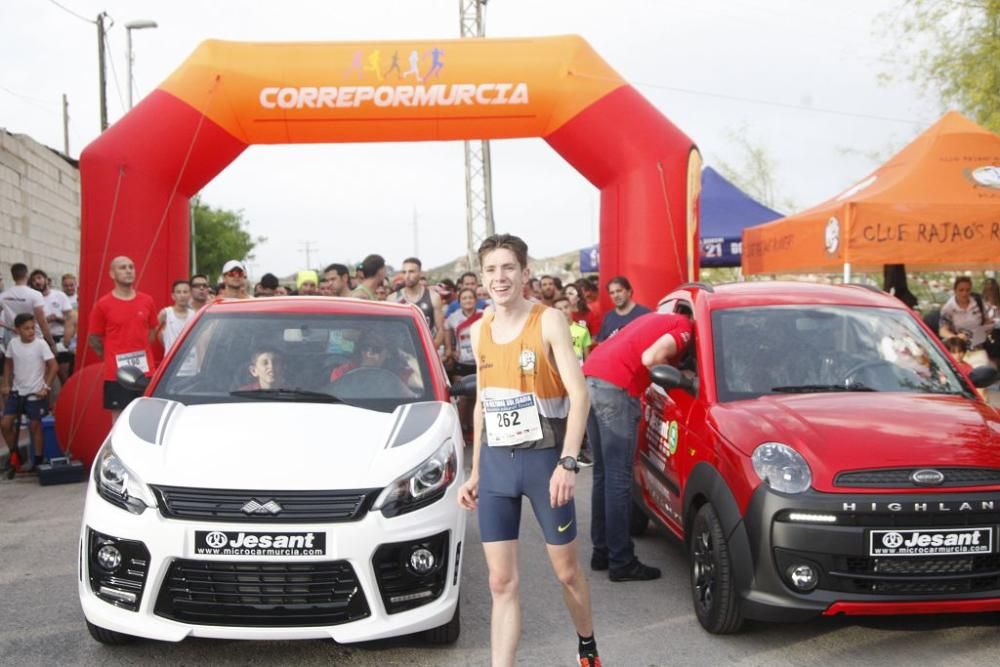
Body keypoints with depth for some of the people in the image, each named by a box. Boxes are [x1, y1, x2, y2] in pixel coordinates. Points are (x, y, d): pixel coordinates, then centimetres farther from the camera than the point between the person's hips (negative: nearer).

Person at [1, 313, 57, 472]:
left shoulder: (40, 344, -14)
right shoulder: (13, 344, -2)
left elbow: (53, 366, -12)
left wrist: (46, 387, -15)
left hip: (35, 393, -4)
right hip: (17, 391, 4)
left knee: (35, 426, 2)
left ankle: (38, 460, 14)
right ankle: (14, 454, 21)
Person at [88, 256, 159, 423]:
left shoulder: (147, 301, 5)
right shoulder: (103, 305, -5)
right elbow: (93, 339, 2)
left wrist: (140, 354, 10)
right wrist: (112, 357, 4)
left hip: (145, 372, 3)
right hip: (116, 374, -3)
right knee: (119, 419, 2)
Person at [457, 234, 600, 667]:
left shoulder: (548, 322, -8)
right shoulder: (479, 330, 8)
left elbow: (579, 395, -13)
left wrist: (568, 463, -23)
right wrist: (474, 471, 15)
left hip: (543, 458, -4)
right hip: (495, 462, 4)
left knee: (566, 571, 12)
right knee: (501, 583, 3)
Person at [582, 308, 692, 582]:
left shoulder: (661, 318, 28)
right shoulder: (686, 327, 1)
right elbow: (650, 358, -12)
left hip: (591, 376, 9)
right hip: (616, 385, -9)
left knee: (603, 474, 15)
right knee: (619, 479, -5)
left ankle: (602, 551, 22)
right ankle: (622, 562, -1)